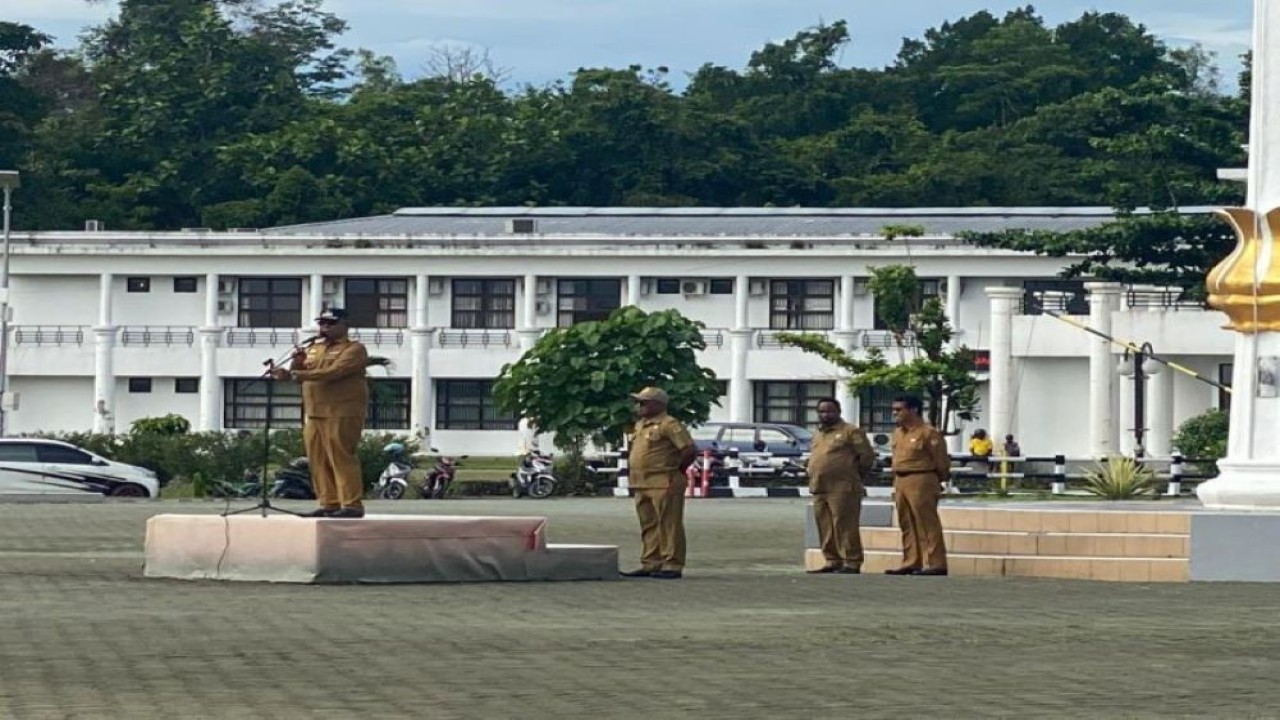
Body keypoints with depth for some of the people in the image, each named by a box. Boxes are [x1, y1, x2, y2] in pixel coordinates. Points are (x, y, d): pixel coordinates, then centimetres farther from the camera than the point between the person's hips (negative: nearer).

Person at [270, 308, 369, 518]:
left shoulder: (354, 349, -5)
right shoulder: (313, 348, 20)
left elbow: (333, 372, -20)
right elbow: (299, 375, 22)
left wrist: (294, 374, -25)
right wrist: (297, 363, -2)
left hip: (341, 414, -8)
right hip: (314, 414, 8)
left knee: (341, 458, -11)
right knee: (319, 461, 5)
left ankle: (352, 505, -11)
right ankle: (329, 504, 9)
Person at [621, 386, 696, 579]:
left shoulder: (669, 425, -12)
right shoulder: (640, 425, 17)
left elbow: (690, 449, -17)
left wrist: (677, 470, -7)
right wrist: (631, 468, 18)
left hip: (664, 485, -10)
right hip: (642, 484, 10)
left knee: (669, 525, -6)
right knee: (648, 526, 12)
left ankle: (672, 565, -5)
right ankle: (650, 564, 18)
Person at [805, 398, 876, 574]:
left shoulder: (851, 432, -3)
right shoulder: (818, 434, 21)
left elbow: (867, 456, -4)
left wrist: (854, 476, 2)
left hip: (842, 490, -8)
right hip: (819, 490, 8)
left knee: (845, 527, -10)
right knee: (825, 529, 8)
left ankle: (851, 563, -9)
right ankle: (832, 562, 14)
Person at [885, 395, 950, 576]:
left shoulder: (928, 433, -11)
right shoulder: (898, 433, 15)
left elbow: (941, 461, -6)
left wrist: (936, 482, 6)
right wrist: (896, 486, 17)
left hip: (921, 482, -9)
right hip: (901, 482, 9)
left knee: (928, 525, -8)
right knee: (907, 526, 11)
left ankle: (937, 564, -8)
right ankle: (911, 563, 16)